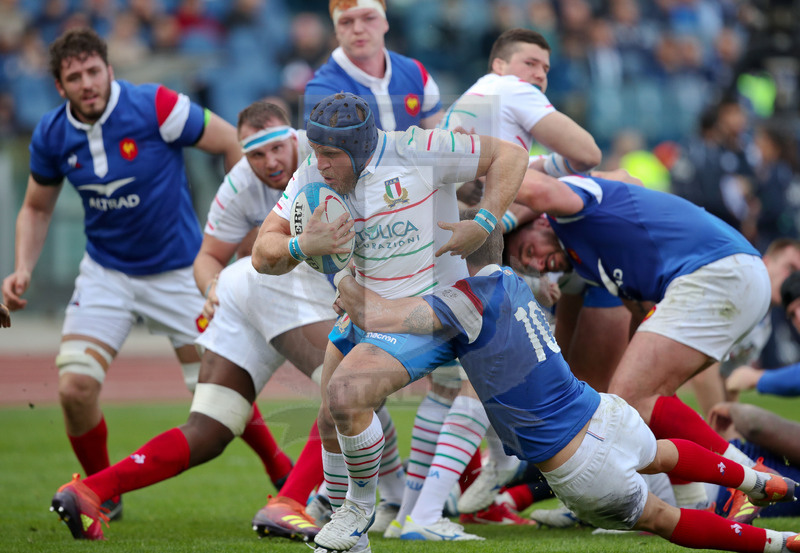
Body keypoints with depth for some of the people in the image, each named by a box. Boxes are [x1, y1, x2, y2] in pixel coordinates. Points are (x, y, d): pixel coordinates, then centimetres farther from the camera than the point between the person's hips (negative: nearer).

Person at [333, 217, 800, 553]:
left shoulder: (469, 299, -20)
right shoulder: (511, 281, 6)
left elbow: (376, 316, -28)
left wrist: (344, 276, -9)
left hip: (581, 470, -6)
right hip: (608, 414, 6)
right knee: (659, 454, 41)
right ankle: (759, 483, 53)